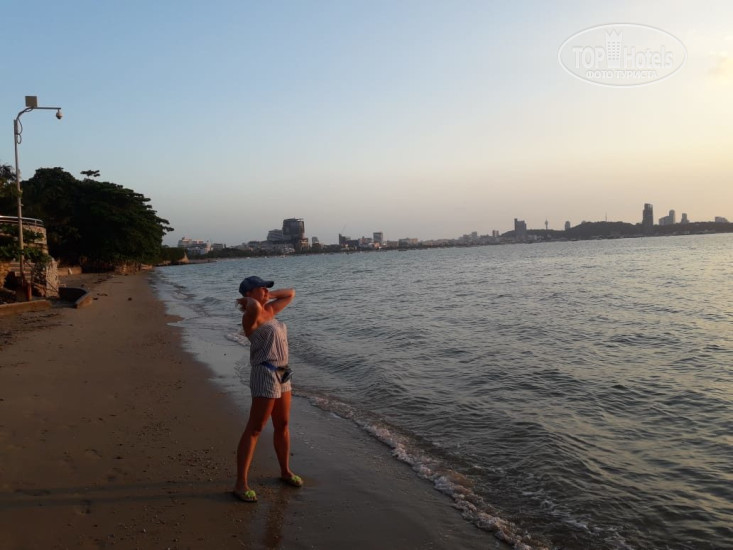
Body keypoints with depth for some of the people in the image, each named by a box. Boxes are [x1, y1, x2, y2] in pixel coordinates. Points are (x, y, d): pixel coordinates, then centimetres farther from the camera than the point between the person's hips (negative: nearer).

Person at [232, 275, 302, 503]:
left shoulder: (269, 311, 14)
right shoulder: (250, 316, -12)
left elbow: (290, 293, 24)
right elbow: (254, 307, -37)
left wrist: (267, 295, 11)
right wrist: (248, 302, -13)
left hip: (281, 374, 9)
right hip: (265, 374, -9)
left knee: (282, 425, 18)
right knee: (254, 429, -6)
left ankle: (285, 471, 34)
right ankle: (241, 484, 0)